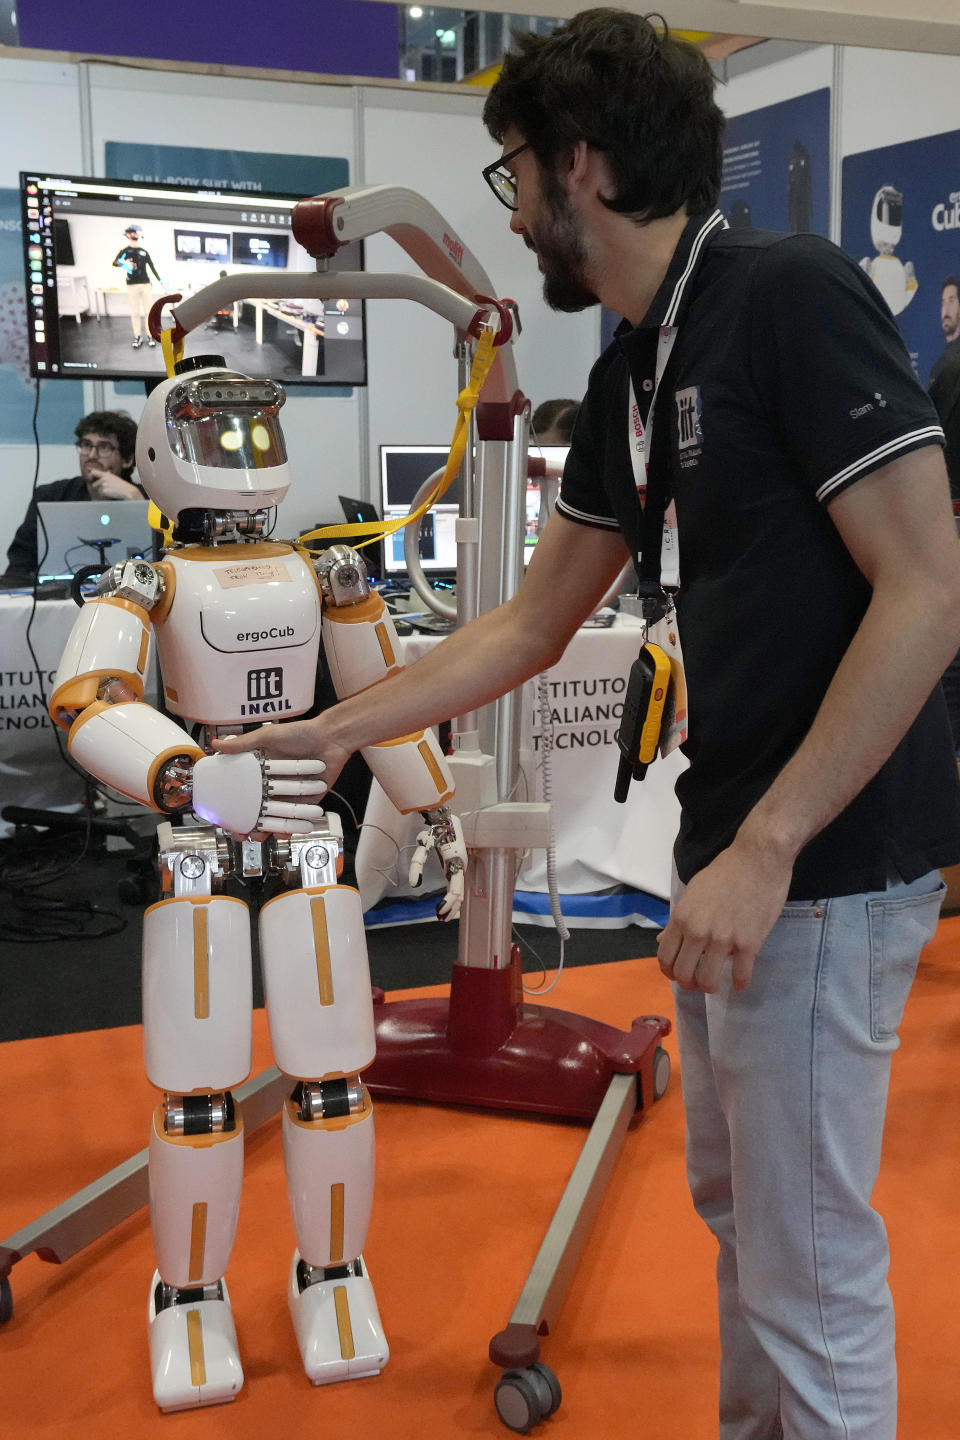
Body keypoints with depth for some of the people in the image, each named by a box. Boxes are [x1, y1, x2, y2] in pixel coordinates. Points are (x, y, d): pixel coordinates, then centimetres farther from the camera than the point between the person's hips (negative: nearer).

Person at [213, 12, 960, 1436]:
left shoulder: (791, 295, -15)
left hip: (824, 863, -9)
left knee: (808, 1266, 2)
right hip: (732, 846, 9)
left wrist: (765, 850, -22)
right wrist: (334, 730, 19)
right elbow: (529, 625, 18)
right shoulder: (633, 370, 11)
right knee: (735, 1204, 23)